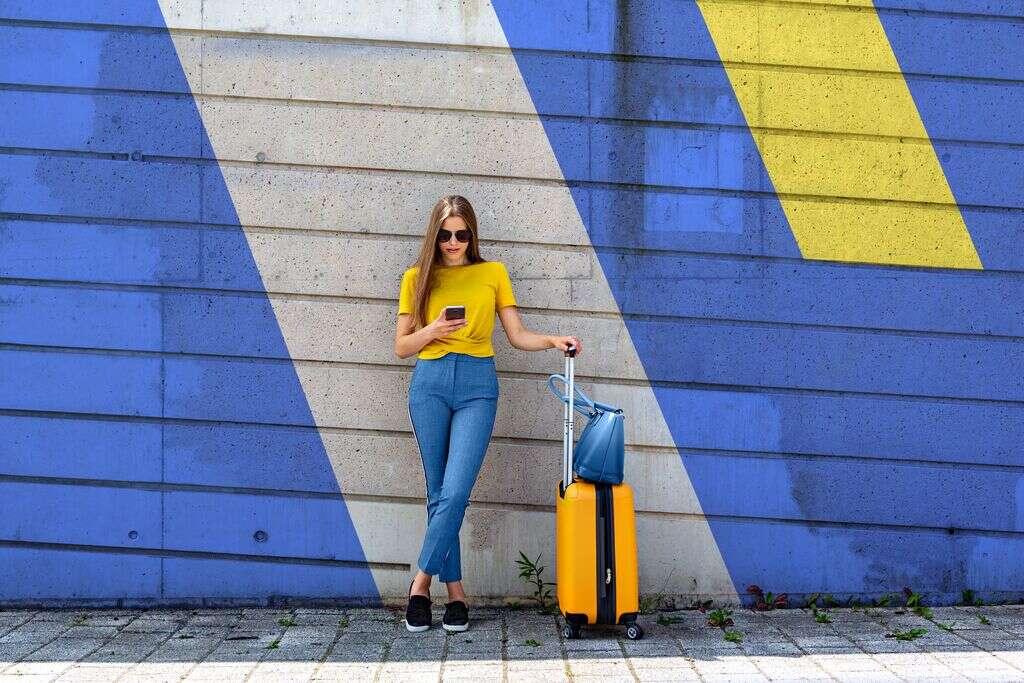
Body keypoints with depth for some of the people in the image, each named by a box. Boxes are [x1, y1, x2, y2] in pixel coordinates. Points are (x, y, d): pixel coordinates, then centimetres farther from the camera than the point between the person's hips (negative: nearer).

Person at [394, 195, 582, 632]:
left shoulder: (493, 273, 9)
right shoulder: (417, 278, 9)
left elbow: (517, 335, 8)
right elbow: (401, 347, 10)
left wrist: (552, 340, -10)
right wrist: (431, 331, -9)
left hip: (477, 386, -1)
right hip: (429, 382, 1)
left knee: (455, 492, -13)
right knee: (438, 493, 1)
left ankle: (421, 583, -2)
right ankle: (455, 592, 9)